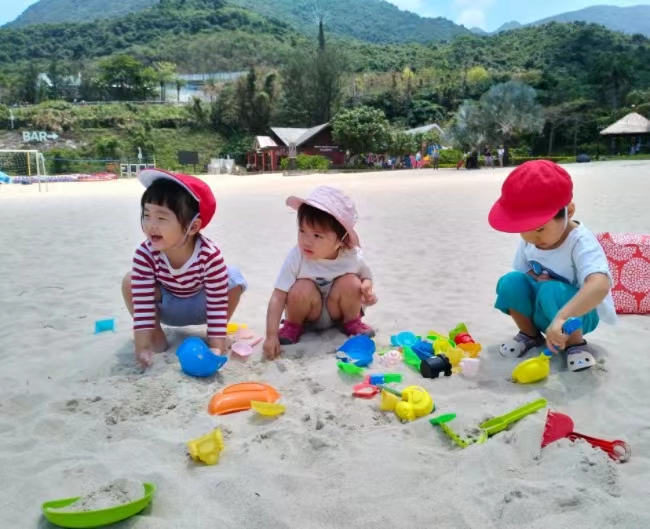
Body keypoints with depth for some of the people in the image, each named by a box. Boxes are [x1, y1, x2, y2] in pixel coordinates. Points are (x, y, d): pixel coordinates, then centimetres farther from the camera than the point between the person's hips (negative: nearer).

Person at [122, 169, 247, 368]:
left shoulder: (210, 255, -35)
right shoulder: (145, 254, -30)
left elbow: (218, 302, -30)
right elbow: (142, 302, -27)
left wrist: (216, 344, -32)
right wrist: (143, 346, -30)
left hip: (201, 306, -1)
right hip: (167, 307, 1)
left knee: (233, 279, -27)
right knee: (130, 282, -23)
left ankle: (212, 331, -3)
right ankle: (157, 334, -3)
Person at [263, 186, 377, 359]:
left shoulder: (352, 257, -22)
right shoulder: (296, 258, -28)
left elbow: (366, 277, 0)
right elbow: (278, 297, -28)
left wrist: (366, 288, -25)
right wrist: (271, 335, -35)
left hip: (337, 311, 2)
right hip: (309, 314, -2)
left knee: (351, 282, -25)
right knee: (303, 288, -32)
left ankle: (352, 323, 3)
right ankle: (293, 326, -2)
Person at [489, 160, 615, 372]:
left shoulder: (580, 242, -29)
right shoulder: (529, 241, -9)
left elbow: (600, 285, -47)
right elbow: (522, 274, 7)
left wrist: (561, 317, -59)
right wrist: (535, 279, -18)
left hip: (579, 313, -5)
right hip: (542, 312, 5)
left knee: (552, 291, -36)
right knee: (510, 282, -21)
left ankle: (576, 344, -10)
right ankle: (530, 334, 2)